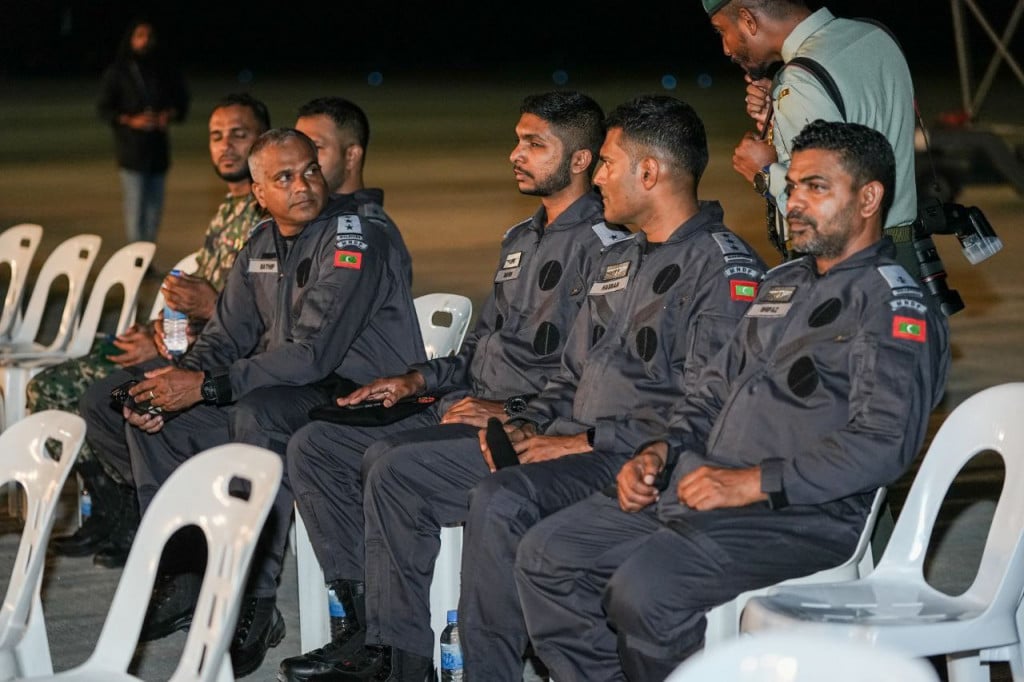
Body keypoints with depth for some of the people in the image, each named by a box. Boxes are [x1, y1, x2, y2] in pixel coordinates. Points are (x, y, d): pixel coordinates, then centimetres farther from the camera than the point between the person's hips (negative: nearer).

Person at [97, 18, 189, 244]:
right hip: (131, 147, -4)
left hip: (158, 146, 4)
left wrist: (170, 115, -5)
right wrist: (131, 121, -14)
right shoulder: (117, 72, -1)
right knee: (135, 206, -8)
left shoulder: (165, 70, 6)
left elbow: (181, 99, 17)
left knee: (154, 207, 7)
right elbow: (104, 108, 1)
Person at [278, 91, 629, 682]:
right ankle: (366, 621, -2)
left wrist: (512, 411, -22)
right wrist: (418, 379, 12)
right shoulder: (522, 240, 21)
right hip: (467, 409, 10)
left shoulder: (604, 246, -10)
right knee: (314, 446, 0)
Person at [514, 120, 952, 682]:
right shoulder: (781, 285, 22)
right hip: (695, 489, 9)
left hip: (800, 513, -9)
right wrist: (661, 451, 8)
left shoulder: (896, 307, -7)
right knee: (546, 555, -2)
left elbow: (882, 444, -19)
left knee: (643, 588, -31)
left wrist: (755, 482, -22)